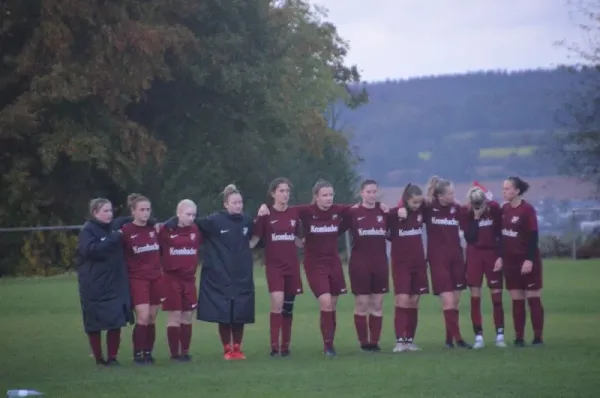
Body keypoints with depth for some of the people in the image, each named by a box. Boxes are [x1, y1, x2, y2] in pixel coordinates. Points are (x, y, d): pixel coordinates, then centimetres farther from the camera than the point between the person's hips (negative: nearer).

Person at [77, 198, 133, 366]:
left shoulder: (112, 229, 11)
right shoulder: (88, 230, -8)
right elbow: (90, 250, -25)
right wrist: (114, 238, -23)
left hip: (115, 285, 6)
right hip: (94, 287, -6)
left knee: (116, 322, 2)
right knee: (95, 324, 1)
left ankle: (112, 357, 10)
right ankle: (99, 358, 12)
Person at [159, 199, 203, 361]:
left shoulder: (196, 230, 1)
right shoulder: (166, 230, -10)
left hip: (189, 278, 4)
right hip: (171, 278, -4)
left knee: (187, 316, 7)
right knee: (174, 316, -1)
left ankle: (185, 351, 15)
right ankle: (175, 353, 4)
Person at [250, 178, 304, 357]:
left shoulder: (294, 214, 6)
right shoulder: (266, 215, -6)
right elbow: (254, 239, -5)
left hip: (292, 266, 4)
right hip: (274, 266, -4)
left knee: (288, 306, 8)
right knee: (277, 303, -18)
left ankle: (285, 345, 16)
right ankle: (274, 345, -14)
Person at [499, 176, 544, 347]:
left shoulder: (527, 209, -13)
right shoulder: (504, 209, 6)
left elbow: (534, 236, -15)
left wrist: (530, 259, -19)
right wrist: (500, 256, 7)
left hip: (528, 260, -6)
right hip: (511, 261, 6)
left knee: (533, 298, -1)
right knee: (516, 300, 5)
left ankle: (538, 336, 3)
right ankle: (519, 337, 7)